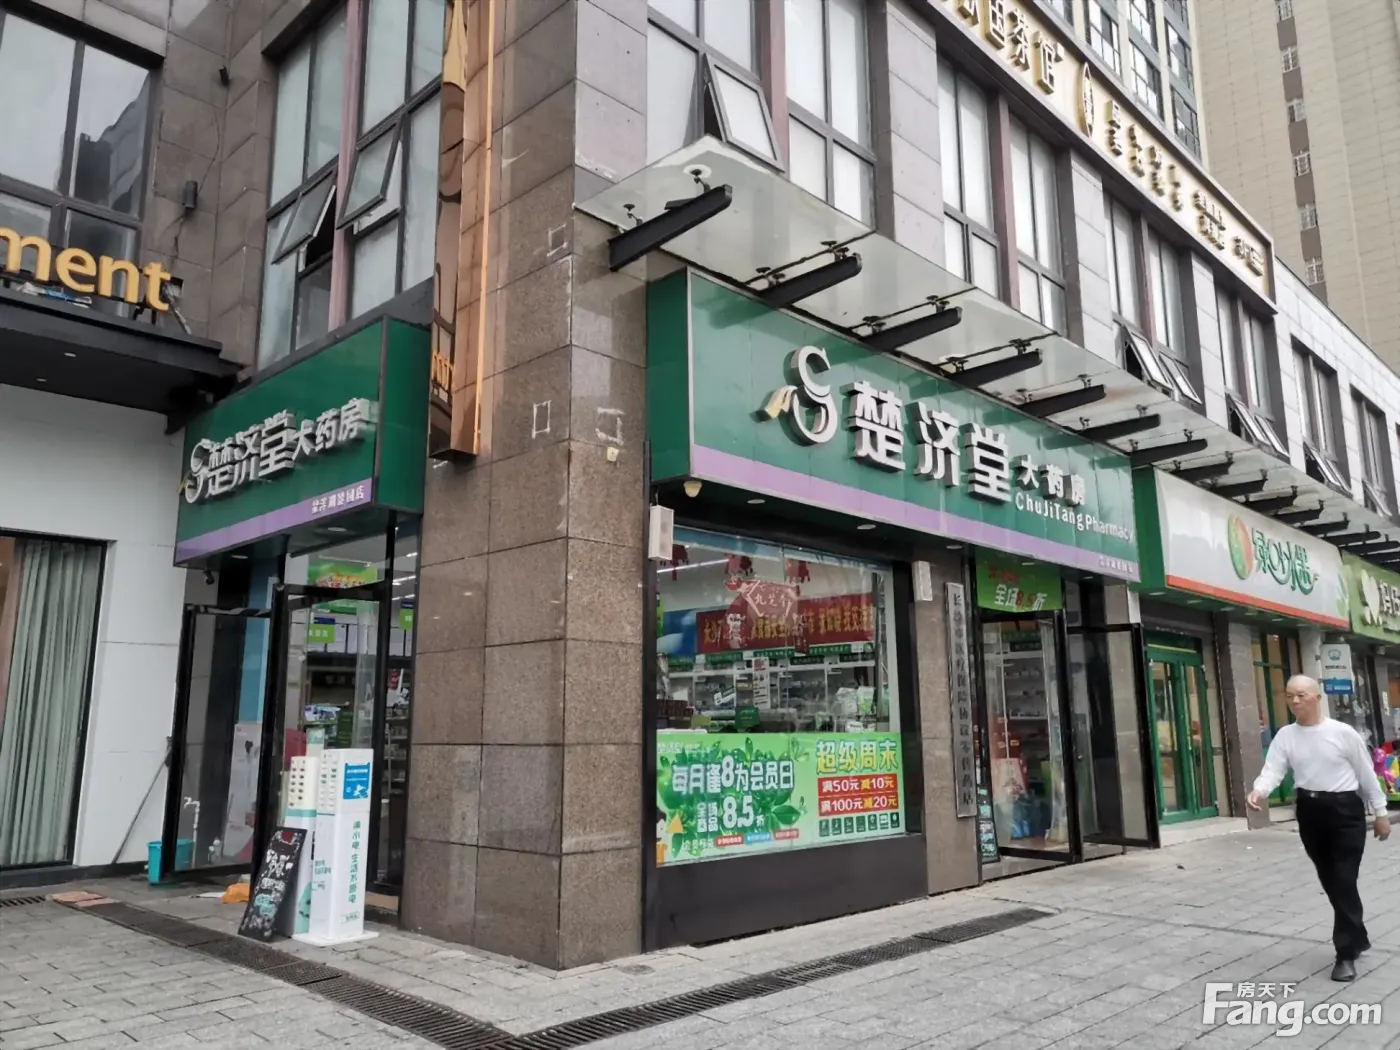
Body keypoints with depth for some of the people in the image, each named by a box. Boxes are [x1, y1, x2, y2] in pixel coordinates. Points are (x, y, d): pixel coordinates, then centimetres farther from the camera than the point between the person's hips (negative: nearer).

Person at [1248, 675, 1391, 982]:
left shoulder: (1342, 732, -9)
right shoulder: (1285, 736, 0)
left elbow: (1366, 773, 0)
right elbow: (1273, 770, -9)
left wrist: (1379, 812, 3)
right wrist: (1258, 791, -30)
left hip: (1345, 810, -4)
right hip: (1310, 811, 4)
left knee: (1345, 882, -5)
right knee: (1330, 882, 15)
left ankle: (1346, 953, 3)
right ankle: (1357, 937, 35)